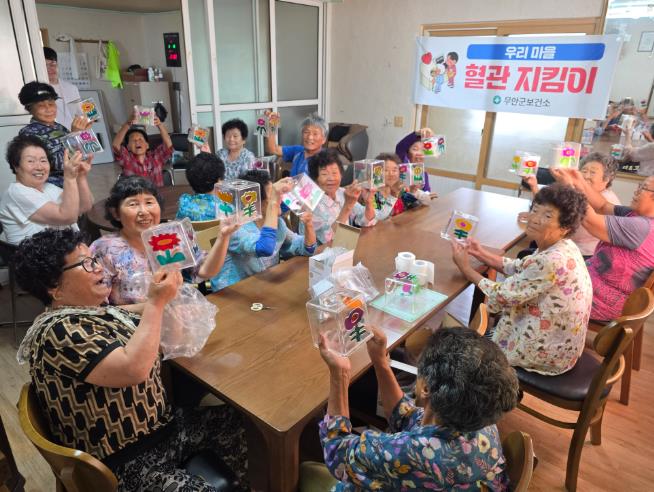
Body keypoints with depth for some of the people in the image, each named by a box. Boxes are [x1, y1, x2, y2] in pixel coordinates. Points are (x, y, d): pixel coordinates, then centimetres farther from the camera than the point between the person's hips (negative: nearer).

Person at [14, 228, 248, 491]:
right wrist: (156, 302, -22)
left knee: (241, 422, 3)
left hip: (161, 426, 9)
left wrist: (165, 293, -1)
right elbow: (134, 369, -31)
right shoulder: (60, 332, -20)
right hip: (122, 465, -8)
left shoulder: (99, 310, 7)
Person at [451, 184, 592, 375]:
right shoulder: (560, 247, -4)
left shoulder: (552, 262, -32)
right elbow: (521, 269, 9)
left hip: (547, 352, -8)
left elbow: (502, 296, -24)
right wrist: (482, 254, -2)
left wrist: (465, 268, -14)